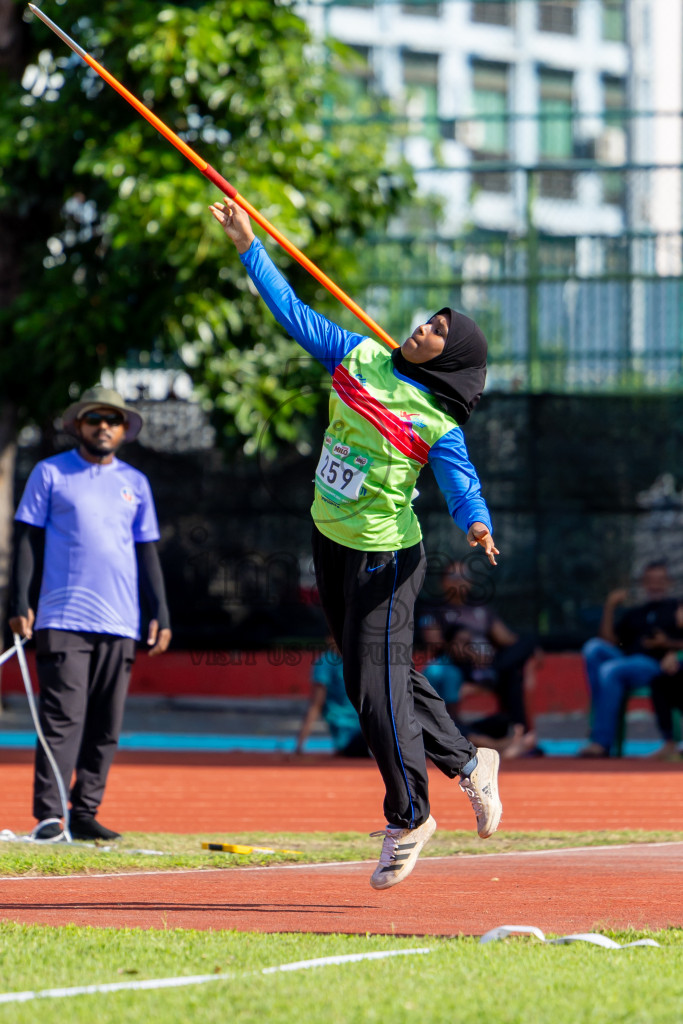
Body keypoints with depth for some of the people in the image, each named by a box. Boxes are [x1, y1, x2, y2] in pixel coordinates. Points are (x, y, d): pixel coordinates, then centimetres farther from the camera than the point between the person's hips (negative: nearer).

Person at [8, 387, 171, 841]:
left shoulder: (136, 482, 16)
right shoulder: (50, 473, 7)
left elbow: (147, 551, 19)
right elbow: (28, 539, 5)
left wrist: (161, 614, 10)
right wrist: (20, 604, -5)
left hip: (120, 623, 4)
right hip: (63, 618, -4)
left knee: (106, 727, 2)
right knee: (63, 718, -12)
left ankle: (85, 813, 6)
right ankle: (49, 815, -14)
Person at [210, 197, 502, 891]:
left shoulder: (437, 426, -15)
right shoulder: (359, 358, 1)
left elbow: (463, 487, -22)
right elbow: (295, 313, 6)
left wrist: (477, 526, -44)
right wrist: (249, 248, 4)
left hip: (384, 560, -7)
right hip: (331, 545, 7)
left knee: (377, 687, -8)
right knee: (370, 680, 16)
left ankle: (408, 817, 8)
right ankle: (467, 763, 32)